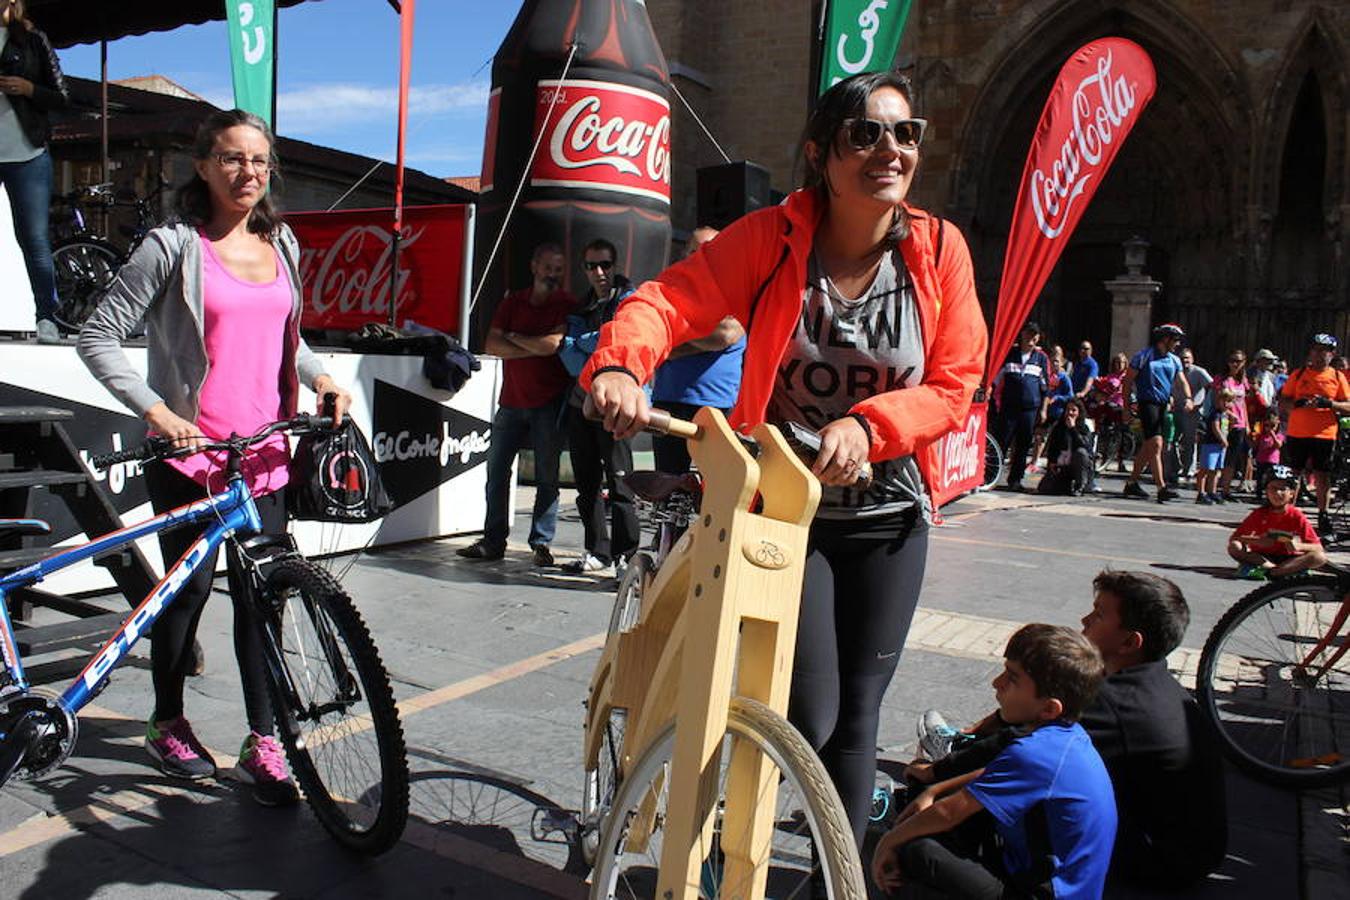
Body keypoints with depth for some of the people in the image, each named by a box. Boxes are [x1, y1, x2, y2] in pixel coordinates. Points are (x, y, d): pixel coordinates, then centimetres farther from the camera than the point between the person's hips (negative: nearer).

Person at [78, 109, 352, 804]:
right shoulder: (174, 246, -5)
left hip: (264, 451, 4)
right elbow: (98, 337, -6)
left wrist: (320, 379, 5)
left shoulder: (282, 246, 12)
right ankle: (168, 726, 25)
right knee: (190, 586, 2)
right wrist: (155, 410, -17)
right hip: (189, 451, -4)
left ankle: (262, 744, 10)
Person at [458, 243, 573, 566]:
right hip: (512, 401, 5)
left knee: (547, 476, -1)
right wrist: (534, 349, -9)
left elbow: (552, 343, -17)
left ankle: (541, 543, 7)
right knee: (497, 470, 5)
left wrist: (515, 337, -2)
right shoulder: (513, 301, 12)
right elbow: (492, 344, 1)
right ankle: (493, 540, 12)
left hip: (549, 403, -4)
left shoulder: (568, 305, -1)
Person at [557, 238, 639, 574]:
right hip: (581, 401, 7)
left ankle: (625, 555, -3)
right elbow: (567, 351, 8)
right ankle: (597, 552, 16)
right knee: (587, 482, 8)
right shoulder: (583, 306, 21)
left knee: (618, 480, -7)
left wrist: (582, 342, 4)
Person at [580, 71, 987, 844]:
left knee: (856, 711, 12)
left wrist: (867, 423, -25)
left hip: (888, 520, 2)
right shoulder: (773, 236, -10)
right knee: (809, 718, -5)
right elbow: (671, 300, -20)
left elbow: (955, 384, -7)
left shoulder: (939, 248, -6)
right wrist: (620, 366, -41)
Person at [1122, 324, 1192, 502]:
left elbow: (1182, 382, 10)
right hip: (1147, 403, -7)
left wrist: (1187, 398, -12)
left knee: (1148, 447, 11)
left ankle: (1131, 483, 21)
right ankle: (1161, 488, -19)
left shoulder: (1174, 360, 16)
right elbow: (1128, 381, -2)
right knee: (1156, 444, -15)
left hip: (1164, 405, 7)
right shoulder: (1144, 355, -3)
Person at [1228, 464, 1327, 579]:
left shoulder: (1297, 517, -4)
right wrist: (1257, 541, -23)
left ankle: (1266, 571, -35)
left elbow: (1318, 548, -8)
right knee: (1234, 547, -25)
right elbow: (1234, 539, -7)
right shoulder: (1259, 514, -3)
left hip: (1288, 559, 0)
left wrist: (1299, 546, -28)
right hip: (1261, 556, 0)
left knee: (1321, 557, -26)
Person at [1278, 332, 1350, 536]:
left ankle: (1323, 518, 12)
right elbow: (1283, 403, 6)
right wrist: (1299, 403, -15)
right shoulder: (1298, 374, 7)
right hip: (1297, 434, 0)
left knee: (1323, 477, 2)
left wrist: (1329, 403, -16)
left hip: (1325, 435, 0)